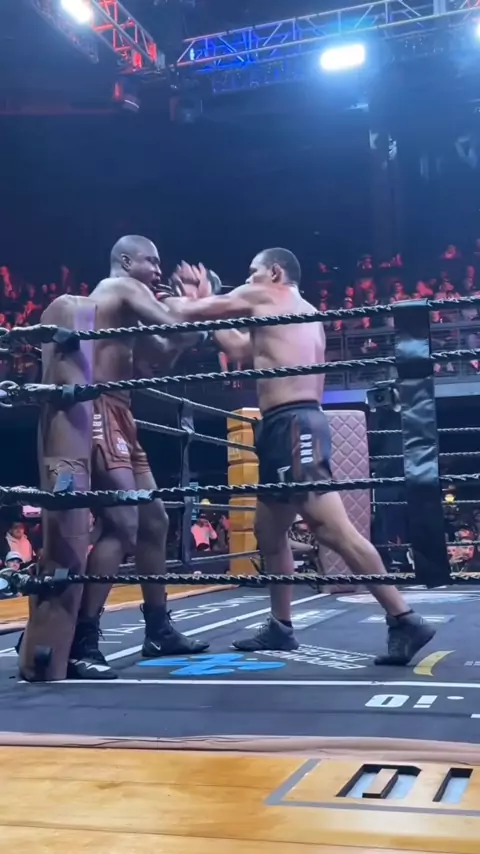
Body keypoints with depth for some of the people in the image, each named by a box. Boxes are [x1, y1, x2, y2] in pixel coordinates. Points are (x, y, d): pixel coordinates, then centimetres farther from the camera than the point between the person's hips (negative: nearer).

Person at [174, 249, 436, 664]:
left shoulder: (261, 297, 3)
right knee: (268, 528, 17)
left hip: (292, 425, -10)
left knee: (333, 530, -17)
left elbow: (194, 313, 13)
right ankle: (280, 626, 24)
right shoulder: (306, 315, 26)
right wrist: (206, 296, 40)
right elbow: (239, 347, 36)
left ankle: (404, 621, -19)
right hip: (291, 427, 10)